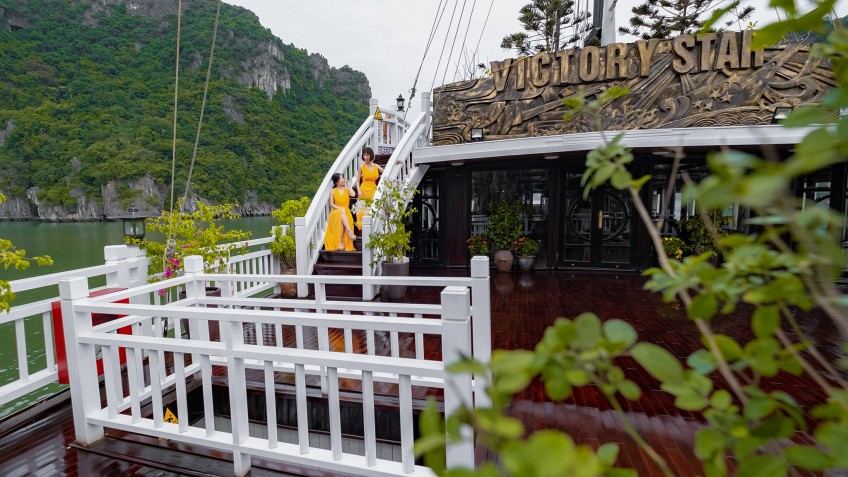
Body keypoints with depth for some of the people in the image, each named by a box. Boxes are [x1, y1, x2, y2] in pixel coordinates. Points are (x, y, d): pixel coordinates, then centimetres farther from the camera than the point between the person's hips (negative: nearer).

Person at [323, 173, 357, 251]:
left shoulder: (347, 189, 11)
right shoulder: (333, 191, 7)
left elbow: (353, 194, -10)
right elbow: (331, 204, 2)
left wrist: (347, 185, 0)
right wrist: (339, 208, -15)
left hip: (346, 212, 1)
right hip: (336, 212, -1)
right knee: (342, 212, -36)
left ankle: (340, 242, -36)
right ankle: (349, 231, -42)